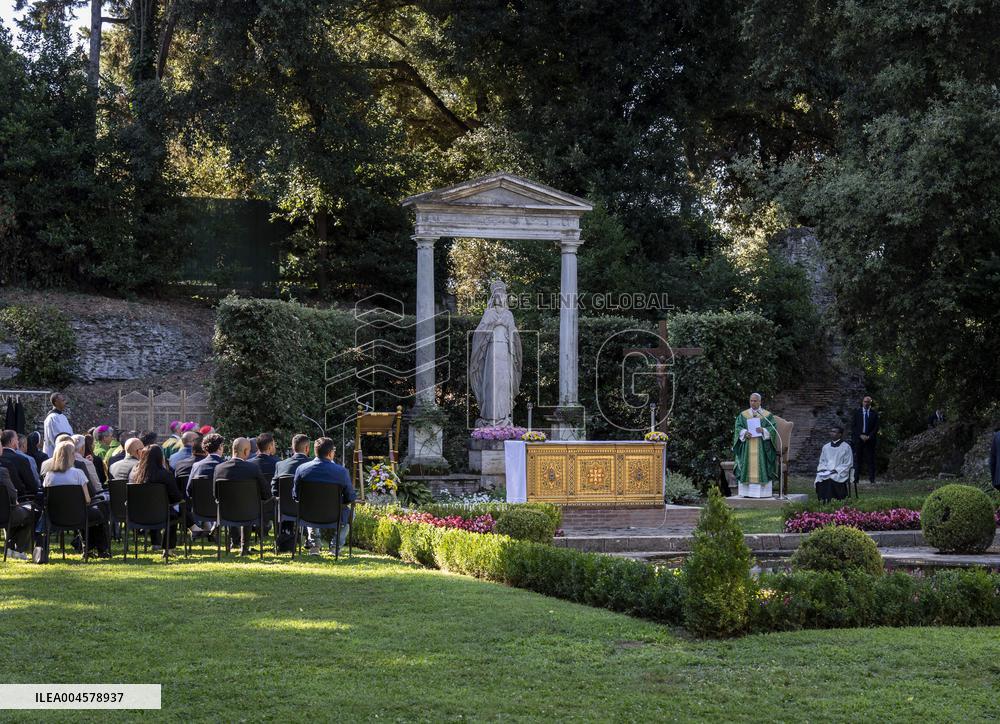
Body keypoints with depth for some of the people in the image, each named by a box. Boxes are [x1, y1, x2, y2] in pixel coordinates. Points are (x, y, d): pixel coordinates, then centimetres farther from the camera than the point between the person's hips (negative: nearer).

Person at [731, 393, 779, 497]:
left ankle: (762, 492, -7)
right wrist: (744, 433, -15)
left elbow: (773, 429, 0)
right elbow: (737, 428, 5)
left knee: (761, 468, -7)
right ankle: (746, 491, -5)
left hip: (762, 448, -1)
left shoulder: (767, 415, 8)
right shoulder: (743, 415, 13)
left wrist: (763, 430, -19)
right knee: (747, 468, -5)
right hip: (747, 446, 1)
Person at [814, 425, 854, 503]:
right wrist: (823, 469, 1)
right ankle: (822, 502, -31)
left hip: (840, 473, -4)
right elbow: (822, 461, 24)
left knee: (830, 479, -35)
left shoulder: (846, 447, 5)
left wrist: (836, 470, -11)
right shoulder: (826, 447, 21)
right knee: (819, 479, -29)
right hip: (825, 473, 4)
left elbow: (848, 464, 1)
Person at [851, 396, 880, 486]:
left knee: (870, 460, -1)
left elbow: (876, 427, 4)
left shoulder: (874, 414, 8)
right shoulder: (857, 413, 9)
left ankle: (872, 479, 0)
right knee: (857, 459, -2)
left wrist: (869, 436, -8)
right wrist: (860, 435, -8)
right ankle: (856, 478, -1)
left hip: (870, 439, 0)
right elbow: (853, 426, 4)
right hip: (858, 438, 0)